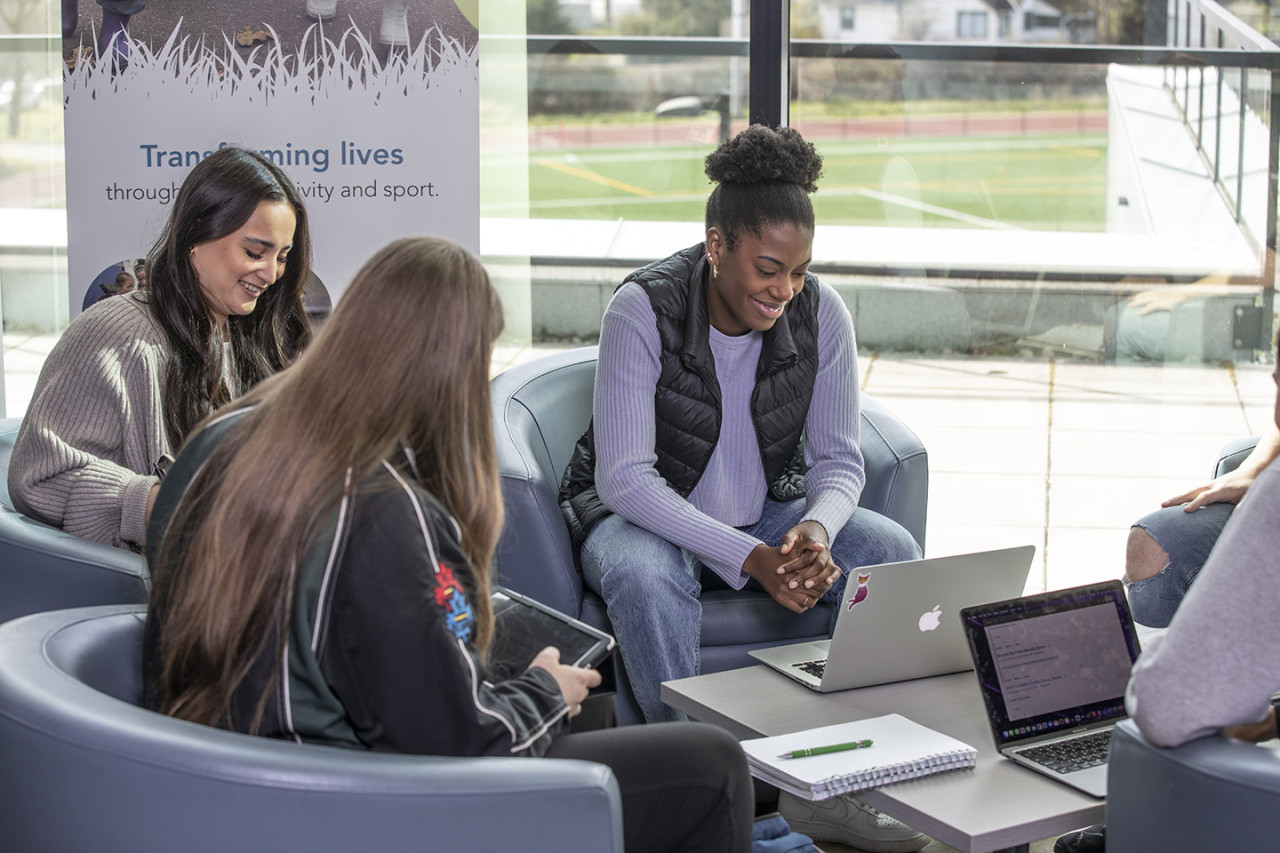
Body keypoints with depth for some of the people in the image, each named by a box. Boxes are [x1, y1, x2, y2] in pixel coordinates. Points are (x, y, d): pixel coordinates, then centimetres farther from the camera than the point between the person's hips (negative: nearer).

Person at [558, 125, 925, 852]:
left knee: (895, 553, -21)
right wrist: (751, 559, -37)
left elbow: (839, 461, -5)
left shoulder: (820, 312, -12)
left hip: (768, 512, 4)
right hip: (644, 515, -4)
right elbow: (624, 478, -29)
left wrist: (816, 531, -30)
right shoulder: (644, 310, -24)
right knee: (643, 576, -39)